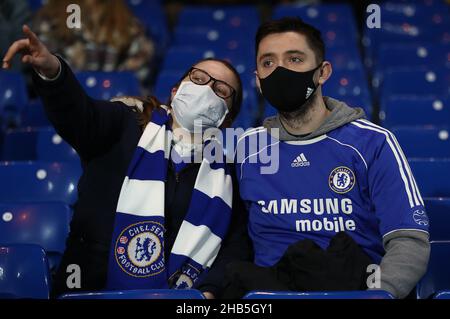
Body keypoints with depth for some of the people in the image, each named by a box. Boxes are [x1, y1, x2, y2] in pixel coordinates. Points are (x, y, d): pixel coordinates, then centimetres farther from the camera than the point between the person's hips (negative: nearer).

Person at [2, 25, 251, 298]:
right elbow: (79, 115, -10)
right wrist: (52, 71, -31)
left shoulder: (228, 167, 15)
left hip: (179, 301, 2)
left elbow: (236, 243, 11)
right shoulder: (126, 124, 9)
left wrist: (210, 290, -8)